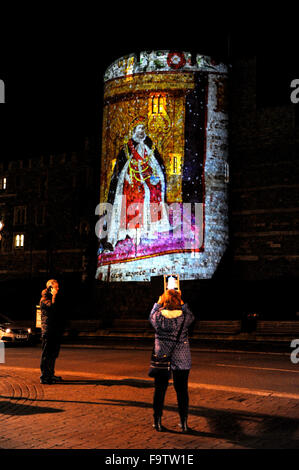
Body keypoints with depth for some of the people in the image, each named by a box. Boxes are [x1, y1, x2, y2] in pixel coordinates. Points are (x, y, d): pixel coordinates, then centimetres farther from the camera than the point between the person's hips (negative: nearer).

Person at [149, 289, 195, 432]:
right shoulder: (184, 316, -12)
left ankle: (157, 421, 16)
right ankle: (184, 422, 13)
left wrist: (158, 303, 25)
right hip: (181, 360, 0)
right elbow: (192, 316, 13)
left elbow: (151, 317, 14)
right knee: (182, 390, 8)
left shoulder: (158, 316, -10)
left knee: (160, 390, 9)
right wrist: (182, 303, 19)